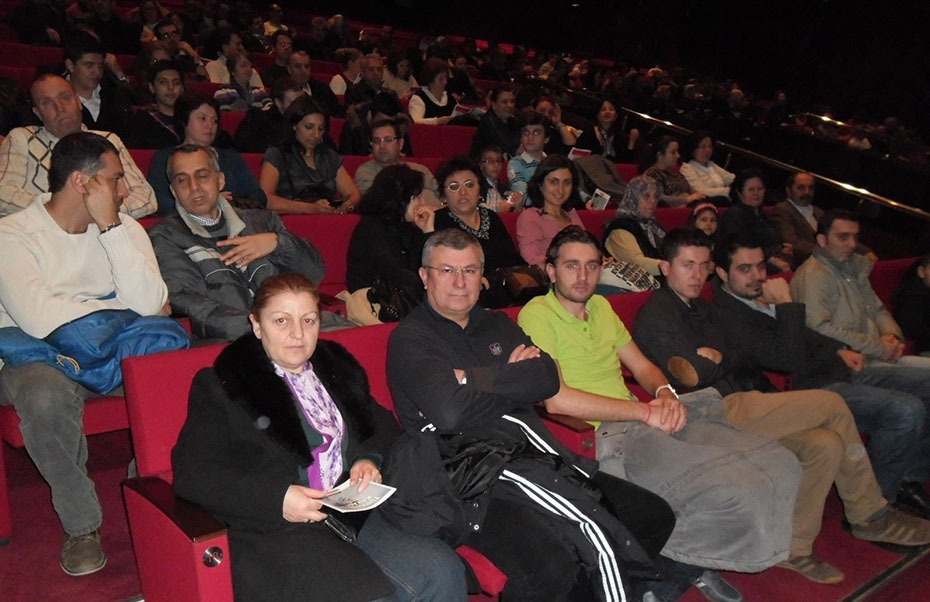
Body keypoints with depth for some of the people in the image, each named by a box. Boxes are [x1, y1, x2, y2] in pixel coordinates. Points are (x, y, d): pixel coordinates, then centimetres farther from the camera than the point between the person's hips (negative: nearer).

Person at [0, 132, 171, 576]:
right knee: (47, 396, -37)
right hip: (37, 355, -3)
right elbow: (40, 321, -24)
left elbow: (150, 303, -13)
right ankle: (81, 523, -14)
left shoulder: (122, 228, 5)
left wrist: (111, 227, -15)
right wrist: (122, 308, -12)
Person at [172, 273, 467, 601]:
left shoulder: (339, 367, 19)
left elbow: (382, 424, 26)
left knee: (443, 570, -20)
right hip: (276, 532, -5)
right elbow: (191, 472, -4)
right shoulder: (219, 385, 3)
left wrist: (370, 459, 1)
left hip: (355, 512, 5)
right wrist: (276, 499, -17)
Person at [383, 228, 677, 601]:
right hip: (476, 469, -7)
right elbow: (449, 411, -17)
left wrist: (474, 379, -7)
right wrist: (512, 378, -3)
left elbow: (548, 379, 3)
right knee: (549, 565, -32)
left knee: (654, 516, 3)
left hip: (535, 453, 7)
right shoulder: (409, 338, 0)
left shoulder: (497, 326, 21)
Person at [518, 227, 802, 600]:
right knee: (740, 497, -25)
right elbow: (556, 399, -17)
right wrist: (645, 411, -14)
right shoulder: (537, 314, -6)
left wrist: (665, 394, -2)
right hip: (603, 436, -8)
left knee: (780, 466, -5)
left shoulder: (600, 307, 19)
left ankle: (694, 560, 9)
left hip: (651, 423, 8)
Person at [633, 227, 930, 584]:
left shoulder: (700, 308, 21)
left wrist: (716, 359, 0)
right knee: (833, 405, -9)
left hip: (736, 405, 9)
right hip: (716, 412, -9)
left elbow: (746, 363, 21)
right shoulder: (656, 315, -8)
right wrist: (723, 360, 1)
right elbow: (691, 375, -16)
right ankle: (871, 515, 6)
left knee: (826, 444, -12)